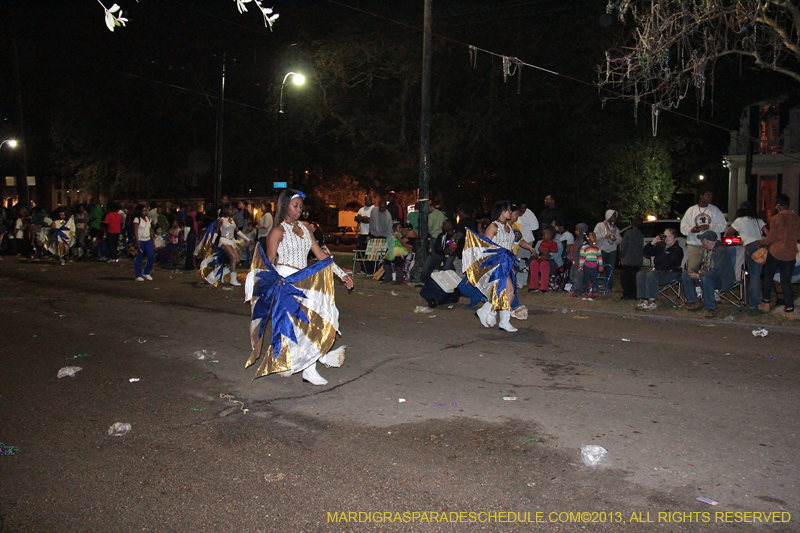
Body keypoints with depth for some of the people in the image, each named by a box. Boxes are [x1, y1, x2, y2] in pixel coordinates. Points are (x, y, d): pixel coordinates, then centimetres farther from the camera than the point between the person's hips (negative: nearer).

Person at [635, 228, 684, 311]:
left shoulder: (678, 250, -4)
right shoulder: (661, 246, 18)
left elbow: (669, 263, -16)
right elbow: (646, 251, 16)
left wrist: (656, 268, -11)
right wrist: (653, 242, 0)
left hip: (672, 273, -8)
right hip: (658, 271, 8)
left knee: (651, 275, -33)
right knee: (640, 274, -15)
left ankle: (652, 302, -33)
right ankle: (643, 300, -22)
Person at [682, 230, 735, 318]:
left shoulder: (721, 251, -23)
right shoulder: (706, 250, 5)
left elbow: (716, 271, -31)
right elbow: (701, 264, 18)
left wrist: (699, 276, -29)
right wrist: (693, 270, -4)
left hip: (721, 279, -9)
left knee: (705, 279, -39)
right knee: (686, 274, 0)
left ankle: (711, 308, -24)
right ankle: (694, 301, 5)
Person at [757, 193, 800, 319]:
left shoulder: (776, 218, -13)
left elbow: (771, 237, -11)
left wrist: (761, 242, 6)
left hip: (776, 252, -4)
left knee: (768, 276, 15)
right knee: (786, 281, 8)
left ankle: (765, 303, 20)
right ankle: (789, 310, 5)